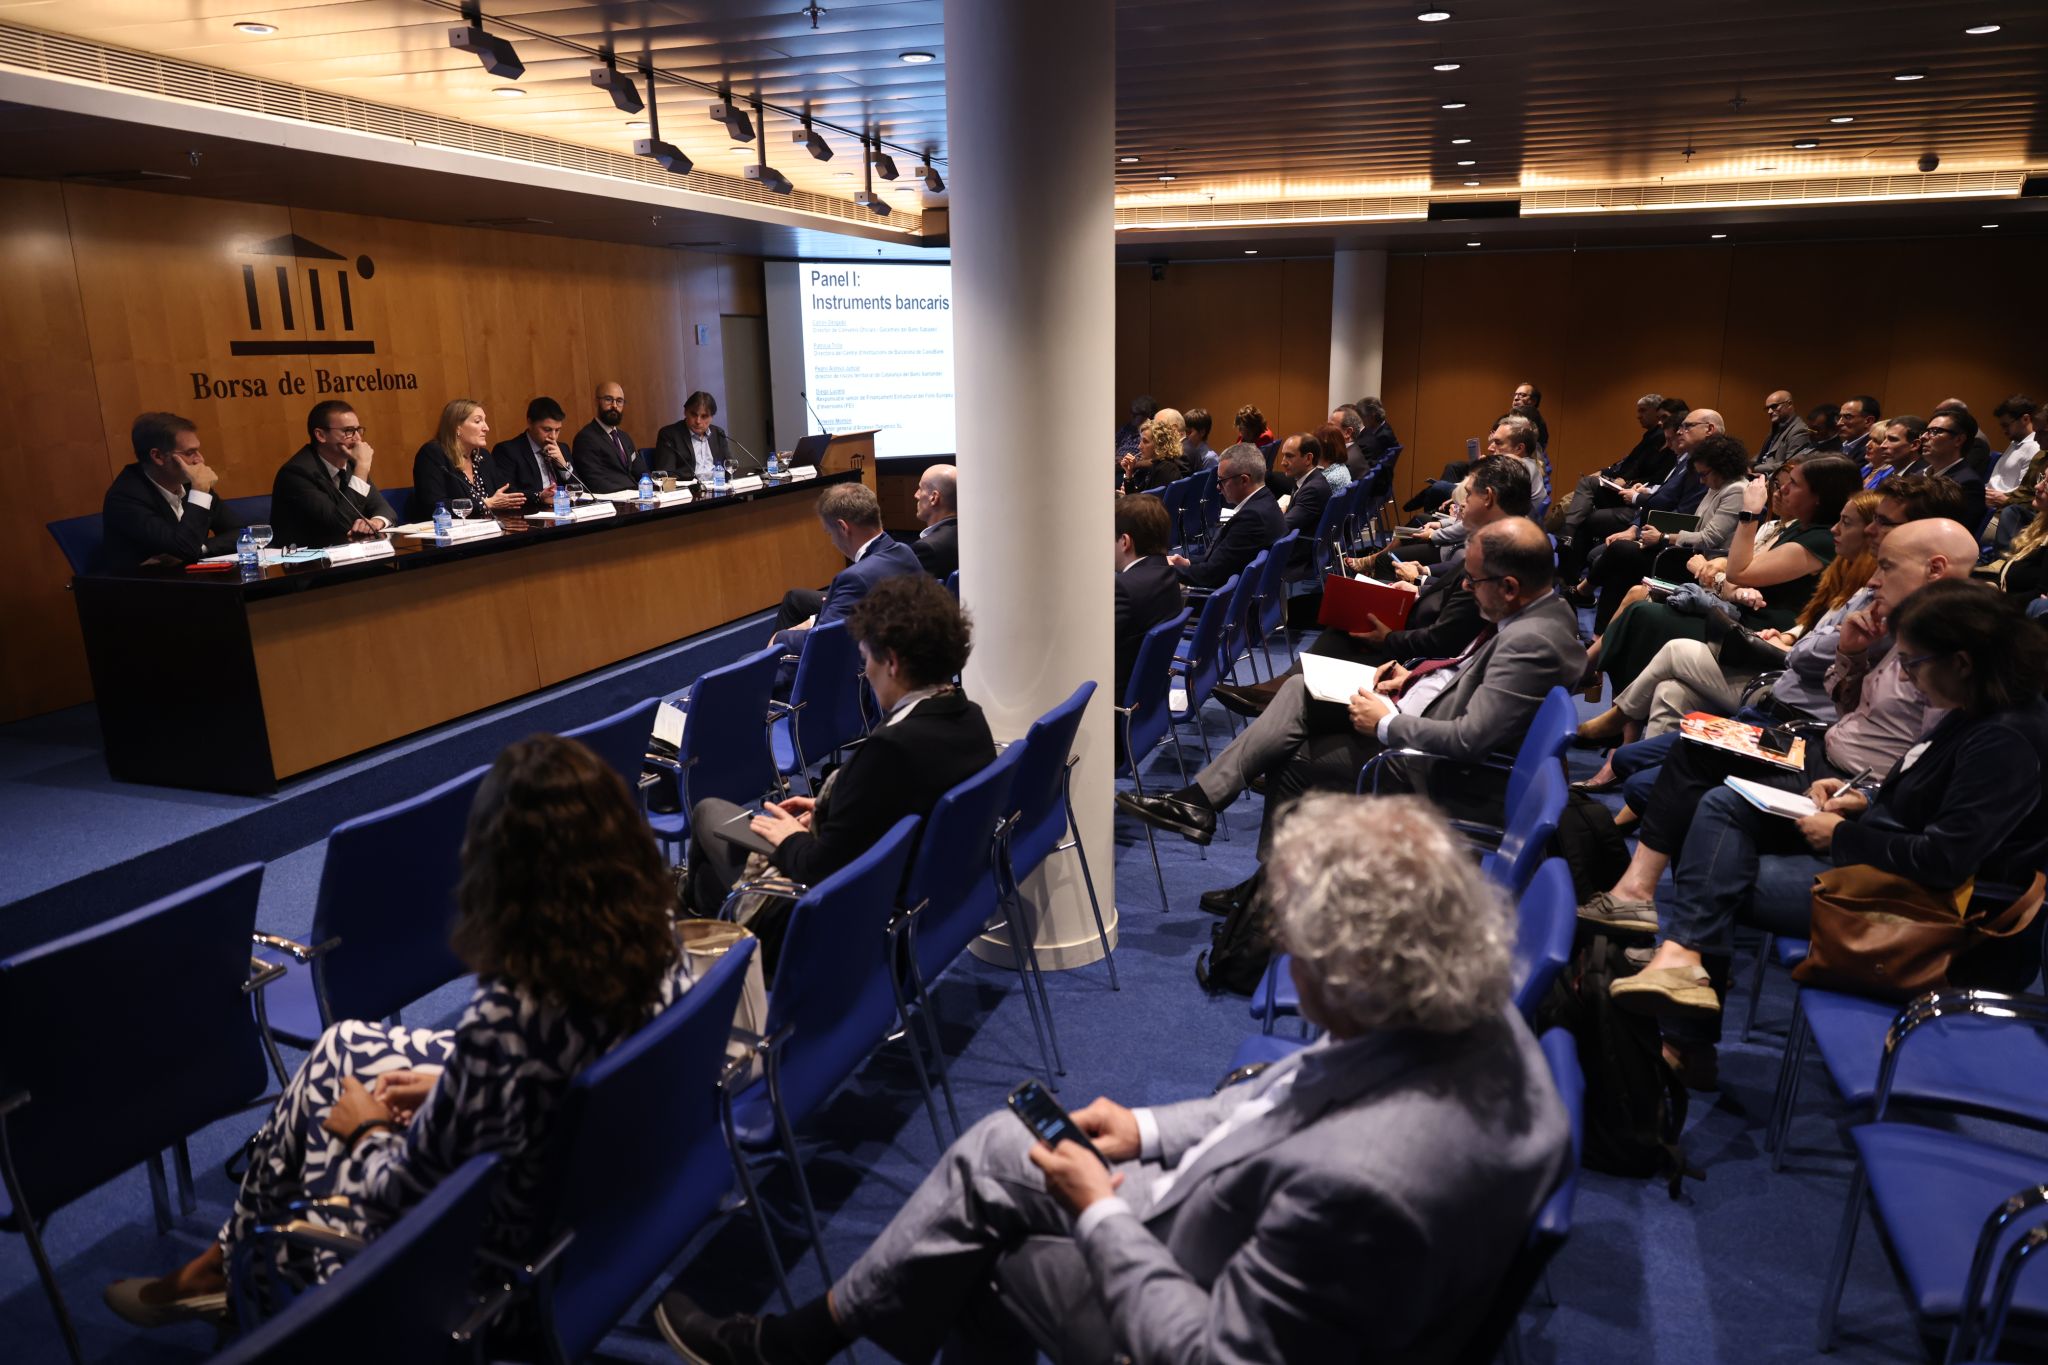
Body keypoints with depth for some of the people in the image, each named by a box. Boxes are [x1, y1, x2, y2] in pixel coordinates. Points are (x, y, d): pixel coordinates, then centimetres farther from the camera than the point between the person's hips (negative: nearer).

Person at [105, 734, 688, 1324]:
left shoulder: (507, 1018, -38)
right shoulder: (655, 943, -17)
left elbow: (411, 1192, -20)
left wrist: (367, 1133, -1)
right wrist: (449, 1084, 6)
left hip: (509, 1250, -6)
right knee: (343, 1045, 18)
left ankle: (228, 1265, 46)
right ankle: (229, 1252, 42)